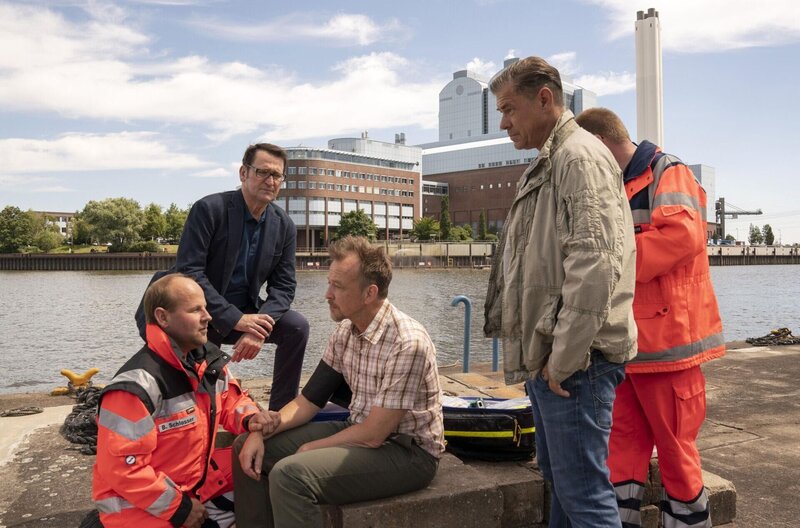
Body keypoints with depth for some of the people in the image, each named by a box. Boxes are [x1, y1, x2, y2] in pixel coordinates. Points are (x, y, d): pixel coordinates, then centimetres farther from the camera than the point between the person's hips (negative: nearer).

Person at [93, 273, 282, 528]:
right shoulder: (138, 384, -27)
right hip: (137, 503, -7)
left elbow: (231, 401, 13)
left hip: (197, 479, 7)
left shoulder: (209, 360, -2)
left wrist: (250, 419, -12)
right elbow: (120, 468, -26)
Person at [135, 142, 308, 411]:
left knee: (296, 327, -16)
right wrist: (235, 319, -29)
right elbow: (189, 271, -23)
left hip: (243, 314, 4)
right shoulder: (209, 209, -17)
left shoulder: (284, 226, -3)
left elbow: (283, 286, -4)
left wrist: (259, 327, -23)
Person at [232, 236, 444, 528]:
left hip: (407, 451, -8)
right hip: (360, 431, 8)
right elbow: (309, 400, 5)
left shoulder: (407, 343, -27)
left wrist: (310, 449, -10)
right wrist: (261, 431, -10)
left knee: (290, 473, -28)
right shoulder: (345, 332, -1)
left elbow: (374, 435, -24)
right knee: (248, 448, 4)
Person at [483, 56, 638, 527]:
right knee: (560, 482, 20)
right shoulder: (547, 164, 19)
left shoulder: (581, 157, -13)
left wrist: (563, 359, -19)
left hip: (575, 362, -10)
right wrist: (540, 354, 17)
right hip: (546, 358, 10)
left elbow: (594, 266, -24)